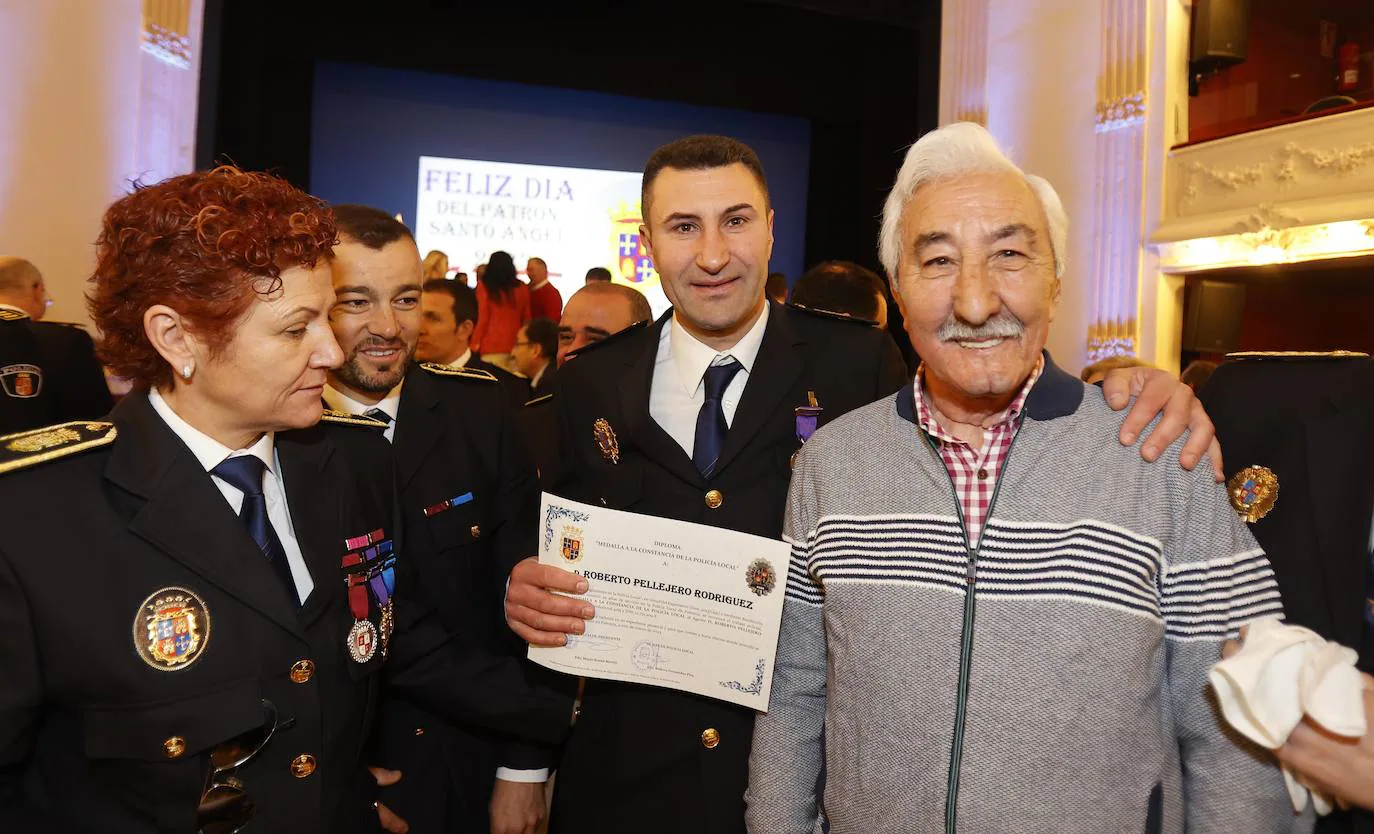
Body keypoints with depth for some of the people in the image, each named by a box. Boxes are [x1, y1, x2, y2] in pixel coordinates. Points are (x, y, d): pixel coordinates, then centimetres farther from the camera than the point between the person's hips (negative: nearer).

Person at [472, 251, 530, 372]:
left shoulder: (484, 286, 0)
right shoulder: (522, 288, 6)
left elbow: (483, 318, -2)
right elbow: (527, 318, 9)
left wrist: (475, 344, 4)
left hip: (493, 345, -3)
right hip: (517, 345, 3)